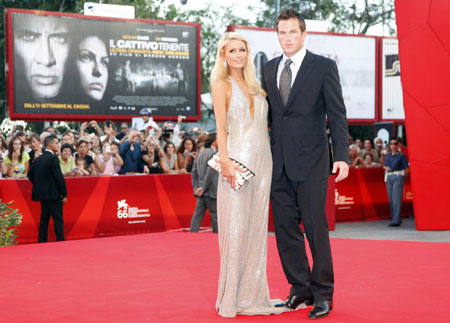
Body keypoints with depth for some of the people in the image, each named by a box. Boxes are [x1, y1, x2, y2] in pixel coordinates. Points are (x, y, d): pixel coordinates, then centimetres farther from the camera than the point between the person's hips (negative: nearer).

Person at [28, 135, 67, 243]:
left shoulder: (38, 159, 11)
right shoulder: (53, 158, -13)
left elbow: (30, 175, 15)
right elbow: (59, 177, -17)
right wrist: (64, 194, -11)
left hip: (41, 193, 8)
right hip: (53, 193, -8)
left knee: (44, 218, 12)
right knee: (58, 218, -3)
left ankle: (42, 241, 12)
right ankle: (60, 241, -4)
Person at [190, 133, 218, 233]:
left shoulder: (201, 153, 13)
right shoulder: (213, 154, -12)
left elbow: (194, 171, 12)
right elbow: (210, 172, -19)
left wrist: (195, 187, 10)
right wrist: (203, 188, -16)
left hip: (201, 191, 7)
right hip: (211, 190, -7)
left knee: (198, 214, 6)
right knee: (215, 214, 2)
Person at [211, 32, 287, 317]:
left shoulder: (254, 85, 18)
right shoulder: (222, 84, 1)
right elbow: (221, 126, -9)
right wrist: (225, 160, -19)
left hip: (263, 162, 6)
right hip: (239, 161, -6)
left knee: (257, 229, 7)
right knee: (236, 229, -5)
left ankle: (253, 294, 13)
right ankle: (232, 297, 2)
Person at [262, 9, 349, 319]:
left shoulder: (324, 67, -2)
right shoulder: (270, 69, 12)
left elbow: (337, 115, -5)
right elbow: (269, 114, 15)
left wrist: (342, 156, -13)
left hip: (311, 163, -5)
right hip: (279, 164, 5)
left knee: (316, 229, -1)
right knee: (285, 229, 8)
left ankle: (322, 294, 11)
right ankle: (300, 289, 20)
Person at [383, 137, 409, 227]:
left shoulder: (401, 155, -3)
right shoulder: (388, 155, 14)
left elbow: (407, 168, -2)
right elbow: (384, 166, 22)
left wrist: (403, 177, -3)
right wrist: (386, 168, 0)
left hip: (398, 176, -6)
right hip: (389, 177, 6)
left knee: (396, 198, -12)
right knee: (391, 198, 8)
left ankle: (396, 221, -15)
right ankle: (394, 218, 21)